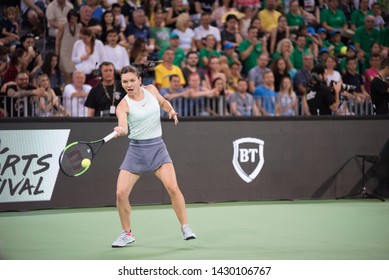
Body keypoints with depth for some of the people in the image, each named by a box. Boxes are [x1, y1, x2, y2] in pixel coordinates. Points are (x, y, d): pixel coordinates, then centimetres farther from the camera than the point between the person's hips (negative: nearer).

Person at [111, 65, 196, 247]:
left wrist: (170, 110, 1)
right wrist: (120, 130, -51)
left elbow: (163, 102, 22)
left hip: (157, 147, 1)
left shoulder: (151, 90, 1)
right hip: (136, 149, -1)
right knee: (121, 193, -10)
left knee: (173, 188, -17)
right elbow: (123, 126, -28)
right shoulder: (123, 105, -10)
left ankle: (185, 227, 0)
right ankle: (127, 234, 11)